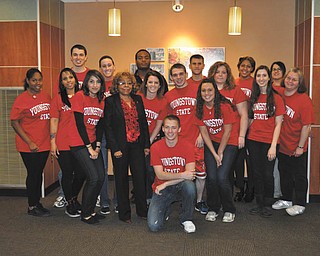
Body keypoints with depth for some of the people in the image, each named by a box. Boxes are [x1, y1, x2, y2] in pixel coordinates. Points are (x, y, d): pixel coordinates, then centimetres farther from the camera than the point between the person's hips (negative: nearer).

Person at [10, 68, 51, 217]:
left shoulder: (46, 97, 6)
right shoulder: (21, 99, -10)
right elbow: (14, 122, -10)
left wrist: (52, 138, 9)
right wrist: (29, 142, -14)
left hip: (44, 144, 5)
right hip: (29, 146, -5)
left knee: (39, 173, 14)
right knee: (33, 174, 3)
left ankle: (37, 203, 28)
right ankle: (32, 207, 18)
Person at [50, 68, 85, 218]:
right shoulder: (58, 98, 0)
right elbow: (54, 121, -2)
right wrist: (53, 142, -8)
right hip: (63, 144, -3)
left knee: (81, 174, 7)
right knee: (67, 174, 5)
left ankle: (74, 199, 32)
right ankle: (70, 204, 22)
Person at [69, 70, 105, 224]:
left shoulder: (101, 100, 8)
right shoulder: (80, 96, -11)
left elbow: (100, 125, 9)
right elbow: (79, 123, -14)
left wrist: (97, 146, -2)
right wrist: (89, 147, -14)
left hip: (93, 143, 7)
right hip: (79, 142, -7)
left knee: (101, 177, 3)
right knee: (93, 178, -11)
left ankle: (90, 210, 21)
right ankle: (85, 214, 7)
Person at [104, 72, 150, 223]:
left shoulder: (138, 100, 11)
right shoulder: (110, 101, -2)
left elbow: (144, 123, 13)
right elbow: (108, 126, -6)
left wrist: (146, 144, 8)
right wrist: (115, 148, -12)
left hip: (137, 144, 4)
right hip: (120, 146, -3)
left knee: (140, 177, 3)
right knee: (122, 179, 6)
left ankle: (142, 211, 19)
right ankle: (124, 213, 18)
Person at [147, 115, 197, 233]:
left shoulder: (187, 146, -9)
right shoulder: (156, 147, -7)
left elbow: (190, 174, -17)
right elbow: (160, 174, -13)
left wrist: (165, 184, -20)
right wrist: (182, 175, -27)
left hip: (180, 187, 0)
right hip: (161, 189, 0)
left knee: (189, 185, -36)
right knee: (153, 226, -16)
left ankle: (186, 219, -9)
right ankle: (165, 210, 21)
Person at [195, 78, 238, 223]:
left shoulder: (225, 106, -16)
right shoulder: (200, 109, -4)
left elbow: (227, 132, -12)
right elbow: (204, 133, -2)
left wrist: (220, 152, -8)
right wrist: (214, 154, -8)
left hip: (228, 144, -3)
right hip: (211, 144, 3)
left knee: (222, 177, -13)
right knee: (211, 177, -7)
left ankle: (229, 210, 8)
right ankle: (213, 209, 15)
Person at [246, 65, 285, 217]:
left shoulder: (276, 98, -3)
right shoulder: (253, 98, 10)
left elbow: (278, 124, -6)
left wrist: (273, 146, -13)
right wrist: (245, 139, 6)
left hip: (269, 142, -4)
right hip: (253, 141, 4)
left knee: (268, 174, 2)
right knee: (257, 173, 9)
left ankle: (268, 205, 19)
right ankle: (259, 204, 22)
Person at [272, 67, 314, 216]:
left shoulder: (304, 99, -16)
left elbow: (306, 126, -17)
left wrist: (300, 146, -17)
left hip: (297, 147, -6)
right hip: (282, 145, 6)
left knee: (299, 175, 9)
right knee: (284, 173, 19)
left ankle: (299, 204, 24)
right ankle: (286, 200, 37)